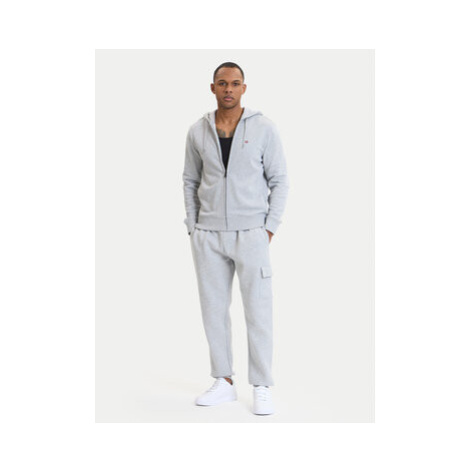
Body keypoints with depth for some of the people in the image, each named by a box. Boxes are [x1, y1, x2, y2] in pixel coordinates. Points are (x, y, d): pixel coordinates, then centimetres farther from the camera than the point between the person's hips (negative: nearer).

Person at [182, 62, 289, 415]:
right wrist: (193, 228, 5)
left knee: (258, 311, -2)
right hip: (208, 236, 3)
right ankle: (224, 383, 21)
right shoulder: (198, 131, 4)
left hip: (251, 234, -3)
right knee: (214, 309, 8)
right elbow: (190, 181, 12)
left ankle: (263, 389, 9)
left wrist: (270, 229, -8)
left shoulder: (264, 128, -5)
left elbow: (280, 181, -1)